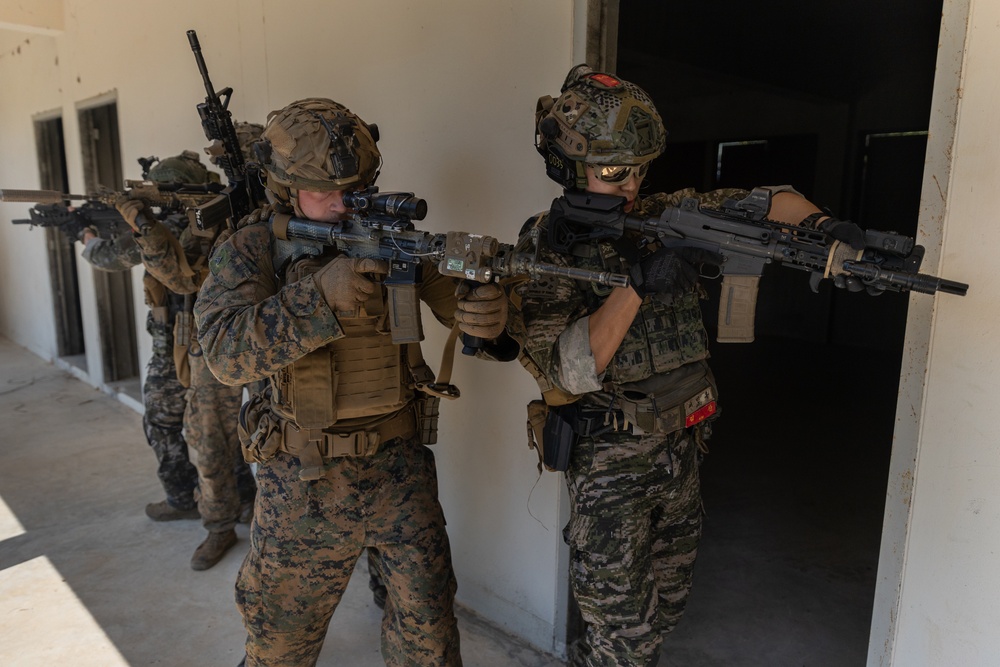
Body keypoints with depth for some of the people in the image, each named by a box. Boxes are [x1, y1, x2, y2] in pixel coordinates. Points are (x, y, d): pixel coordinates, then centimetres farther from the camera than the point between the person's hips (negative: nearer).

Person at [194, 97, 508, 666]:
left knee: (427, 620, 12)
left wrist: (489, 308, -29)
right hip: (303, 480, -1)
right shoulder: (250, 250, -8)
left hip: (399, 466, 2)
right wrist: (321, 293, -35)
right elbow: (226, 351, -22)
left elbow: (452, 291, -4)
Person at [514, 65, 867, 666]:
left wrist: (820, 222, -15)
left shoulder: (666, 216, 0)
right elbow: (567, 369, -24)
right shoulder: (547, 245, -14)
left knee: (664, 606, 23)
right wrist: (638, 284, -30)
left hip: (682, 448, 6)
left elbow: (759, 203, 5)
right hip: (609, 462, -5)